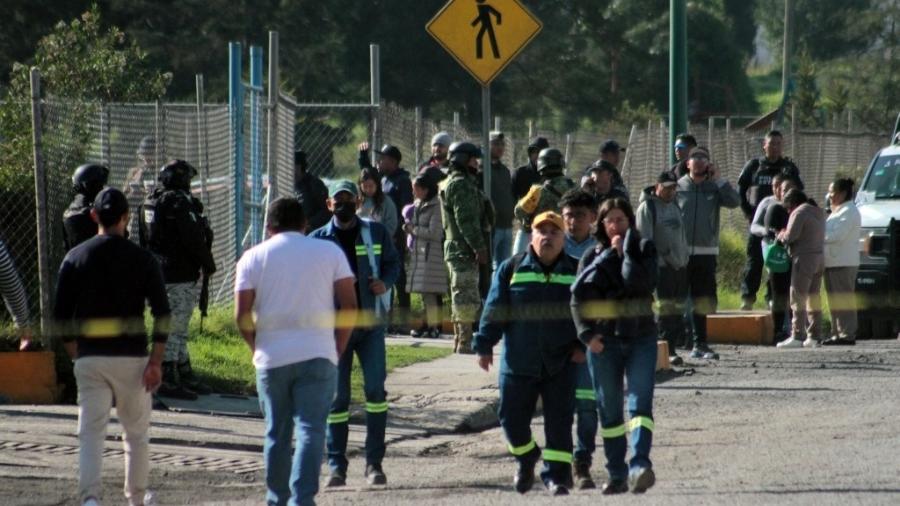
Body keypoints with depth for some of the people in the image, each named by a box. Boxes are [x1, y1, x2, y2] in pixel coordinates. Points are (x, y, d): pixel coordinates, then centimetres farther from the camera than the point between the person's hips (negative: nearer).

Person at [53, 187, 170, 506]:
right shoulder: (142, 259, -1)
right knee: (136, 432, 15)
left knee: (90, 432, -3)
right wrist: (155, 362, -5)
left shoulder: (75, 258, 3)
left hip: (90, 359, 1)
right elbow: (161, 313, -7)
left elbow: (60, 316, 3)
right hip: (131, 357, -1)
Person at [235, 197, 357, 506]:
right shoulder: (329, 252, 7)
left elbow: (242, 316, -1)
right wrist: (338, 350, 9)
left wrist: (258, 348, 12)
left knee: (277, 434, 11)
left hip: (272, 357, 1)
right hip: (318, 354, -1)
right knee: (311, 431, -6)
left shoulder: (253, 258, 5)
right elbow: (349, 306, 1)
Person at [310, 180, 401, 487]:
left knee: (375, 388, -9)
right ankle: (336, 466, 6)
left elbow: (393, 263, 15)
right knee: (337, 397, 0)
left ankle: (374, 462, -3)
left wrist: (385, 283, -6)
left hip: (370, 323, 0)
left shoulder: (376, 233, 7)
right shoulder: (319, 240, 5)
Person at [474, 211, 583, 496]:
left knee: (559, 420, -2)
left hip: (560, 364, -1)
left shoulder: (575, 272, 6)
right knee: (512, 417, 3)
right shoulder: (511, 269, 5)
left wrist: (582, 344, -4)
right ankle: (526, 458, 30)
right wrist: (485, 346, -2)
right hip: (519, 362, 1)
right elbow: (494, 310, 3)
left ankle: (557, 475, 4)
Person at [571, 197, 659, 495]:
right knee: (609, 411, 6)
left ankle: (639, 465, -29)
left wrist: (626, 252, -11)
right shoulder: (593, 257, 7)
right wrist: (586, 334, -8)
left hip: (640, 339, -2)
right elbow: (578, 298, 4)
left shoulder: (644, 249, 4)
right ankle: (616, 474, 13)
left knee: (640, 403, -16)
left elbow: (642, 282, -14)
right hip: (604, 342, 2)